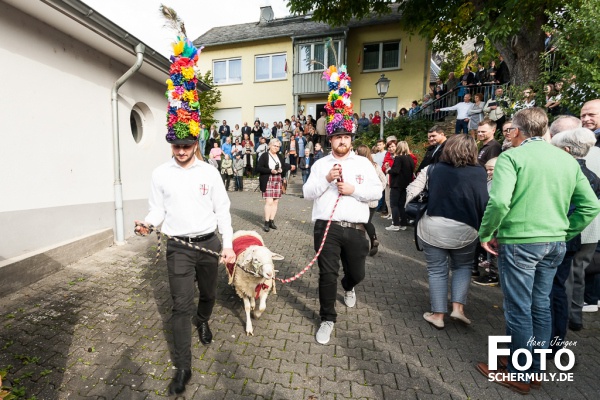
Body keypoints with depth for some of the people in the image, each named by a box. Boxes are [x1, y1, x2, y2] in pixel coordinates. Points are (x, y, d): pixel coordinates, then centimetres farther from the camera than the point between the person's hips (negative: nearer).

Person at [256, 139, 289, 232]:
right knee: (269, 201, -11)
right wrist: (270, 171, -18)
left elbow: (285, 166, 19)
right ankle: (266, 223, -5)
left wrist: (282, 170, -5)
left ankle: (271, 221, 14)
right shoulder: (264, 155, -2)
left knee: (275, 201, 4)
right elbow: (258, 168, -8)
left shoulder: (280, 156, 14)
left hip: (278, 181, 5)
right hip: (268, 181, -5)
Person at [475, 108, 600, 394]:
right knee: (541, 306, 17)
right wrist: (565, 233, 14)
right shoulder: (567, 159, 10)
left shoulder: (512, 157, -10)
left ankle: (518, 374, 21)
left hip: (519, 241, -7)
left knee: (518, 309, 5)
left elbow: (499, 201, -24)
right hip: (555, 243, 7)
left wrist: (486, 234, -12)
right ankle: (535, 369, 33)